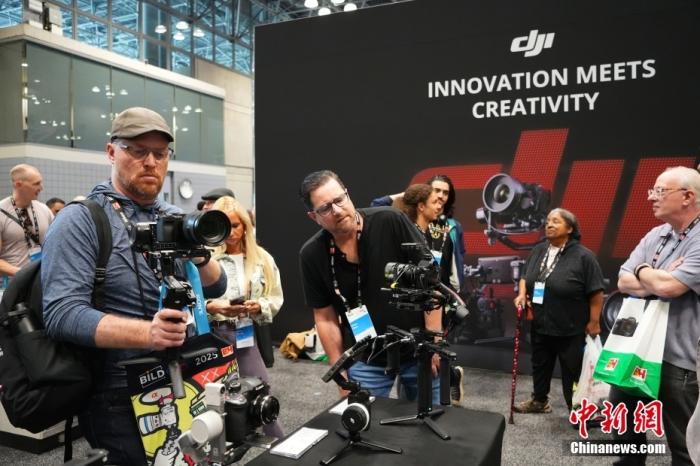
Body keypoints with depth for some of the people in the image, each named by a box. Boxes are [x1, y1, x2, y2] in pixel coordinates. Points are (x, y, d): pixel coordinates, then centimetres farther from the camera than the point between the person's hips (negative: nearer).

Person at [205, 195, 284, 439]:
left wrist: (259, 306, -11)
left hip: (248, 335, 2)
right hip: (213, 335, -2)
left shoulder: (263, 259, 6)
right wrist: (212, 307, -24)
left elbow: (276, 299, 8)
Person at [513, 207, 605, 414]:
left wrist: (594, 322, -12)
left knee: (572, 371, 6)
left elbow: (596, 292, -12)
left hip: (571, 329, -6)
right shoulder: (538, 251, 4)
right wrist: (522, 294, -1)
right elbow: (525, 276, 16)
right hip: (540, 325, 6)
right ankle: (539, 401, 38)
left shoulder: (583, 256, -14)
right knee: (540, 365, 20)